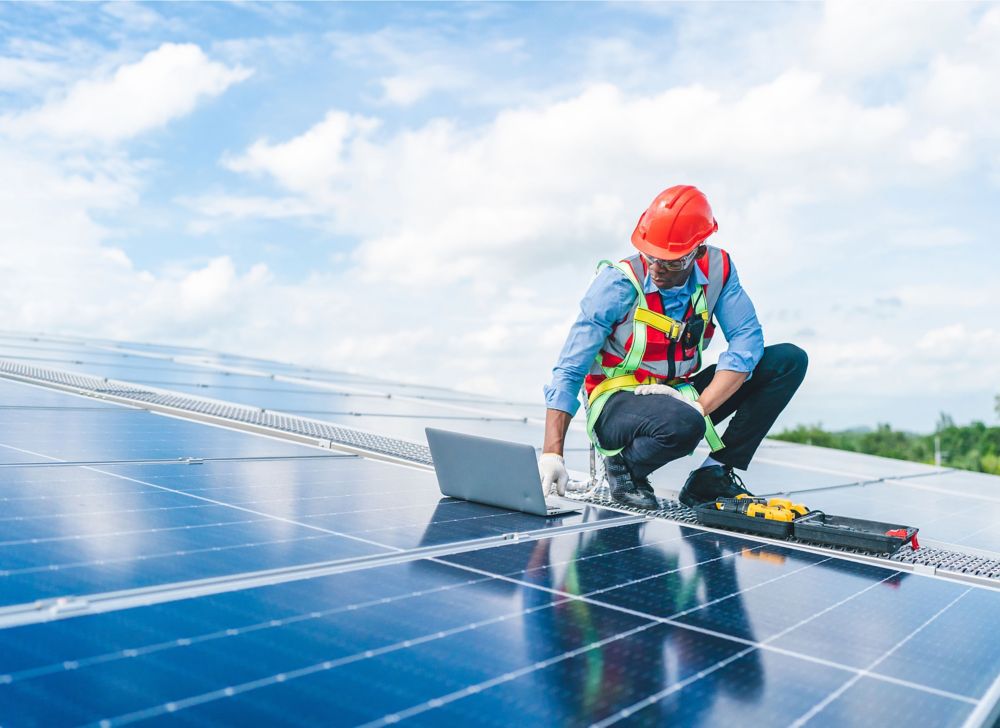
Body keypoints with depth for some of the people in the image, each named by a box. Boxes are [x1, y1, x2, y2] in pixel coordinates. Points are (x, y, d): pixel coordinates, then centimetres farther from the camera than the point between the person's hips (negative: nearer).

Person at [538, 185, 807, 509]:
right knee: (684, 424, -40)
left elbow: (748, 339, -12)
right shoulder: (618, 284, -19)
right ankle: (624, 466, -5)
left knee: (789, 360, -6)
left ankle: (712, 476, -6)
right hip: (618, 406, -6)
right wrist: (552, 454, -27)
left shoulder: (717, 269, -7)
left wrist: (701, 404, -26)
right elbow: (569, 372, -19)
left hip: (679, 397, 6)